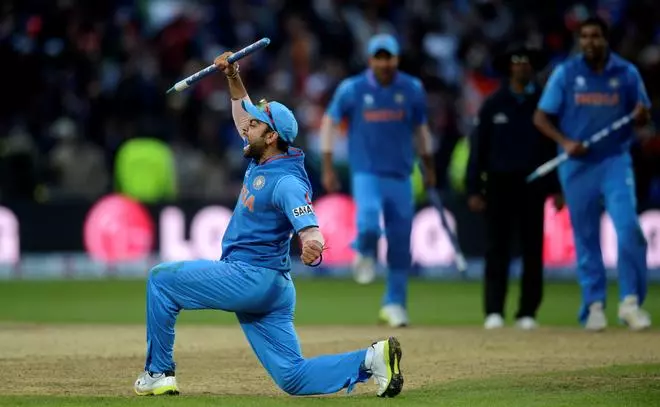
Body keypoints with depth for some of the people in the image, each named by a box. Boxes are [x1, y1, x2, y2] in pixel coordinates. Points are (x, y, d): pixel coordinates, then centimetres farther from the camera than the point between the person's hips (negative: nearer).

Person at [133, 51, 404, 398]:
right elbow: (243, 115, 27)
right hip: (269, 287, 9)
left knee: (161, 278, -1)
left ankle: (159, 372, 0)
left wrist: (312, 244, -50)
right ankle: (371, 359, -6)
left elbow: (310, 229, -29)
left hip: (250, 277, -9)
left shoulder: (287, 181, -17)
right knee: (293, 376, 4)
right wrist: (233, 78, 14)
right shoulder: (261, 160, 10)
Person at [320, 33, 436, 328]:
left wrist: (428, 166, 16)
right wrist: (327, 168, 1)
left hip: (400, 176, 2)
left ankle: (395, 304, 16)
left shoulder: (412, 89, 2)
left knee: (401, 244, 3)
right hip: (366, 173, -2)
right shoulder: (352, 89, -4)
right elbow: (329, 123, 6)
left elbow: (420, 127, 15)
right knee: (368, 223, -26)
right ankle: (365, 253, 10)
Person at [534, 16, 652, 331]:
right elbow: (541, 118, 1)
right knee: (585, 237, 4)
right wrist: (565, 142, -15)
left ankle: (630, 301, -9)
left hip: (615, 161, 0)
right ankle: (594, 305, 12)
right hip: (577, 165, 0)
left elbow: (642, 116, 9)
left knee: (629, 228, -15)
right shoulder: (565, 74, 1)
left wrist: (641, 115, -16)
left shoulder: (627, 73, 3)